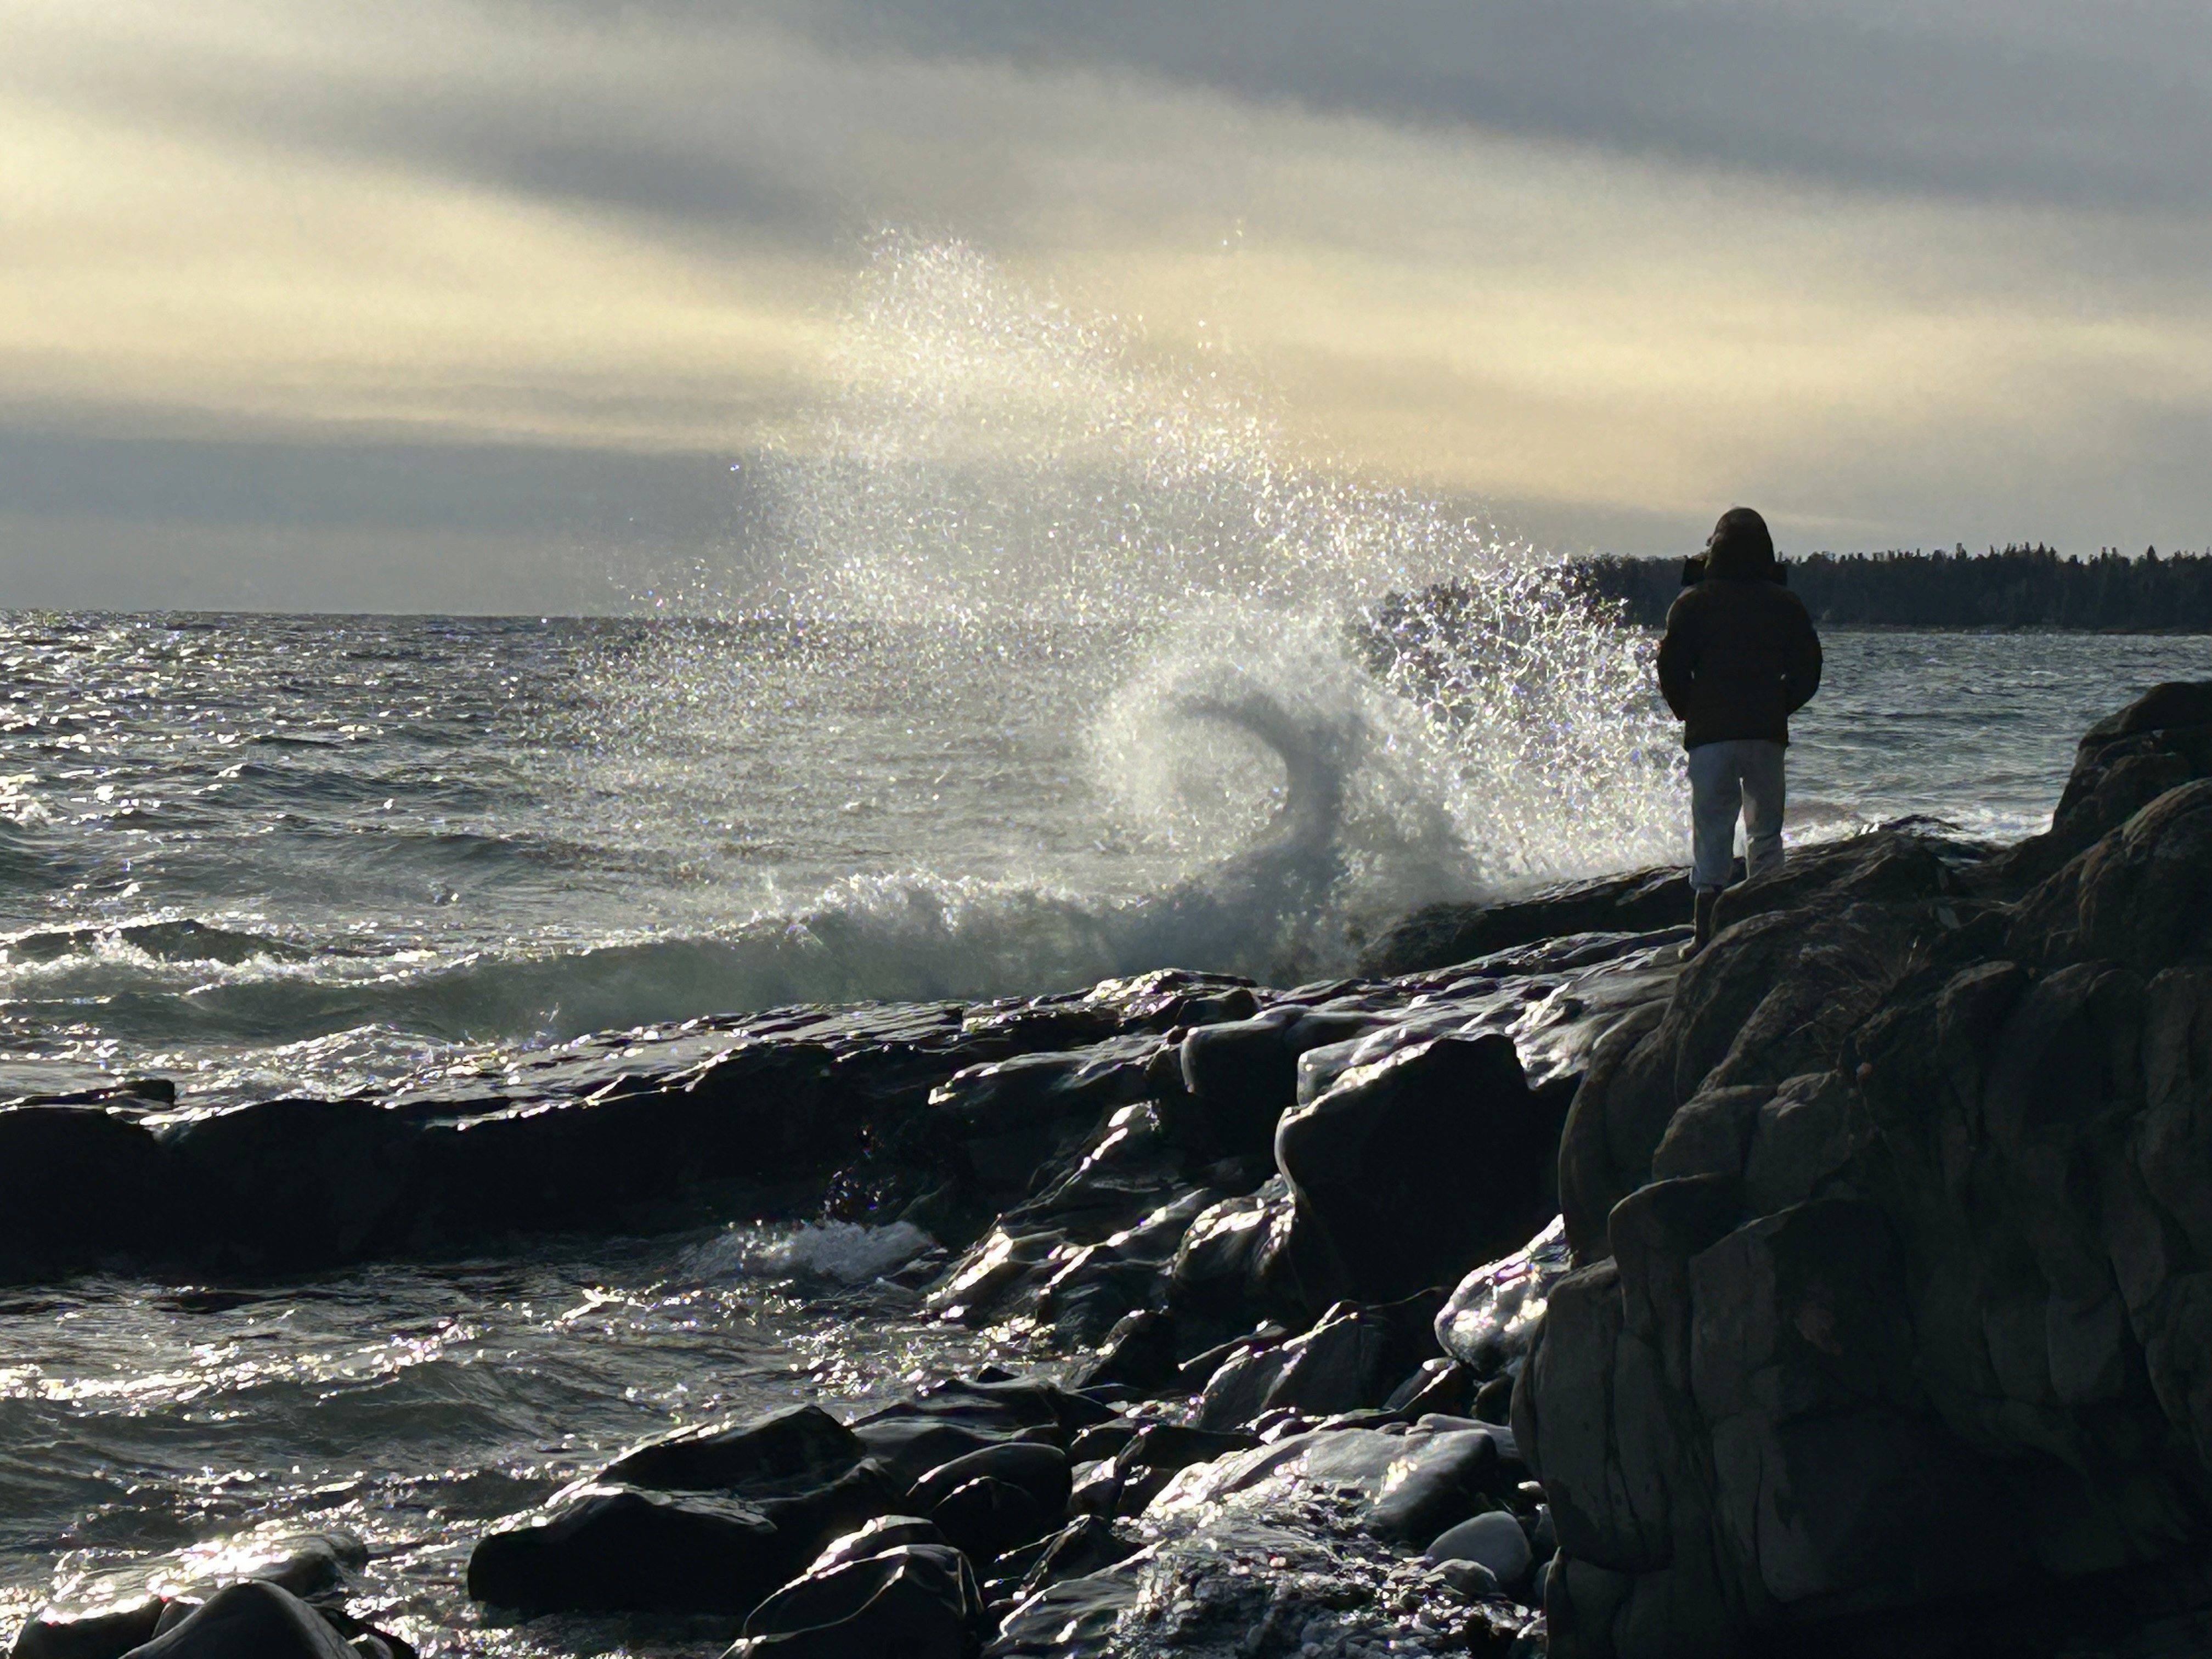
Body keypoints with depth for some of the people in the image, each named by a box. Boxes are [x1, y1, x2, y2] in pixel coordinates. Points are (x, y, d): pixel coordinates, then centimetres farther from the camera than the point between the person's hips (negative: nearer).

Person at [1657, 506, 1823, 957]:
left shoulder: (1692, 604, -3)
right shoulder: (1787, 605, 4)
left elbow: (1672, 670, -4)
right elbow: (1808, 672, 5)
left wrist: (1689, 713, 13)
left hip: (1710, 735, -2)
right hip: (1767, 735, 2)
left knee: (1711, 836, 0)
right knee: (1765, 835, 12)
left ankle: (1706, 933, -11)